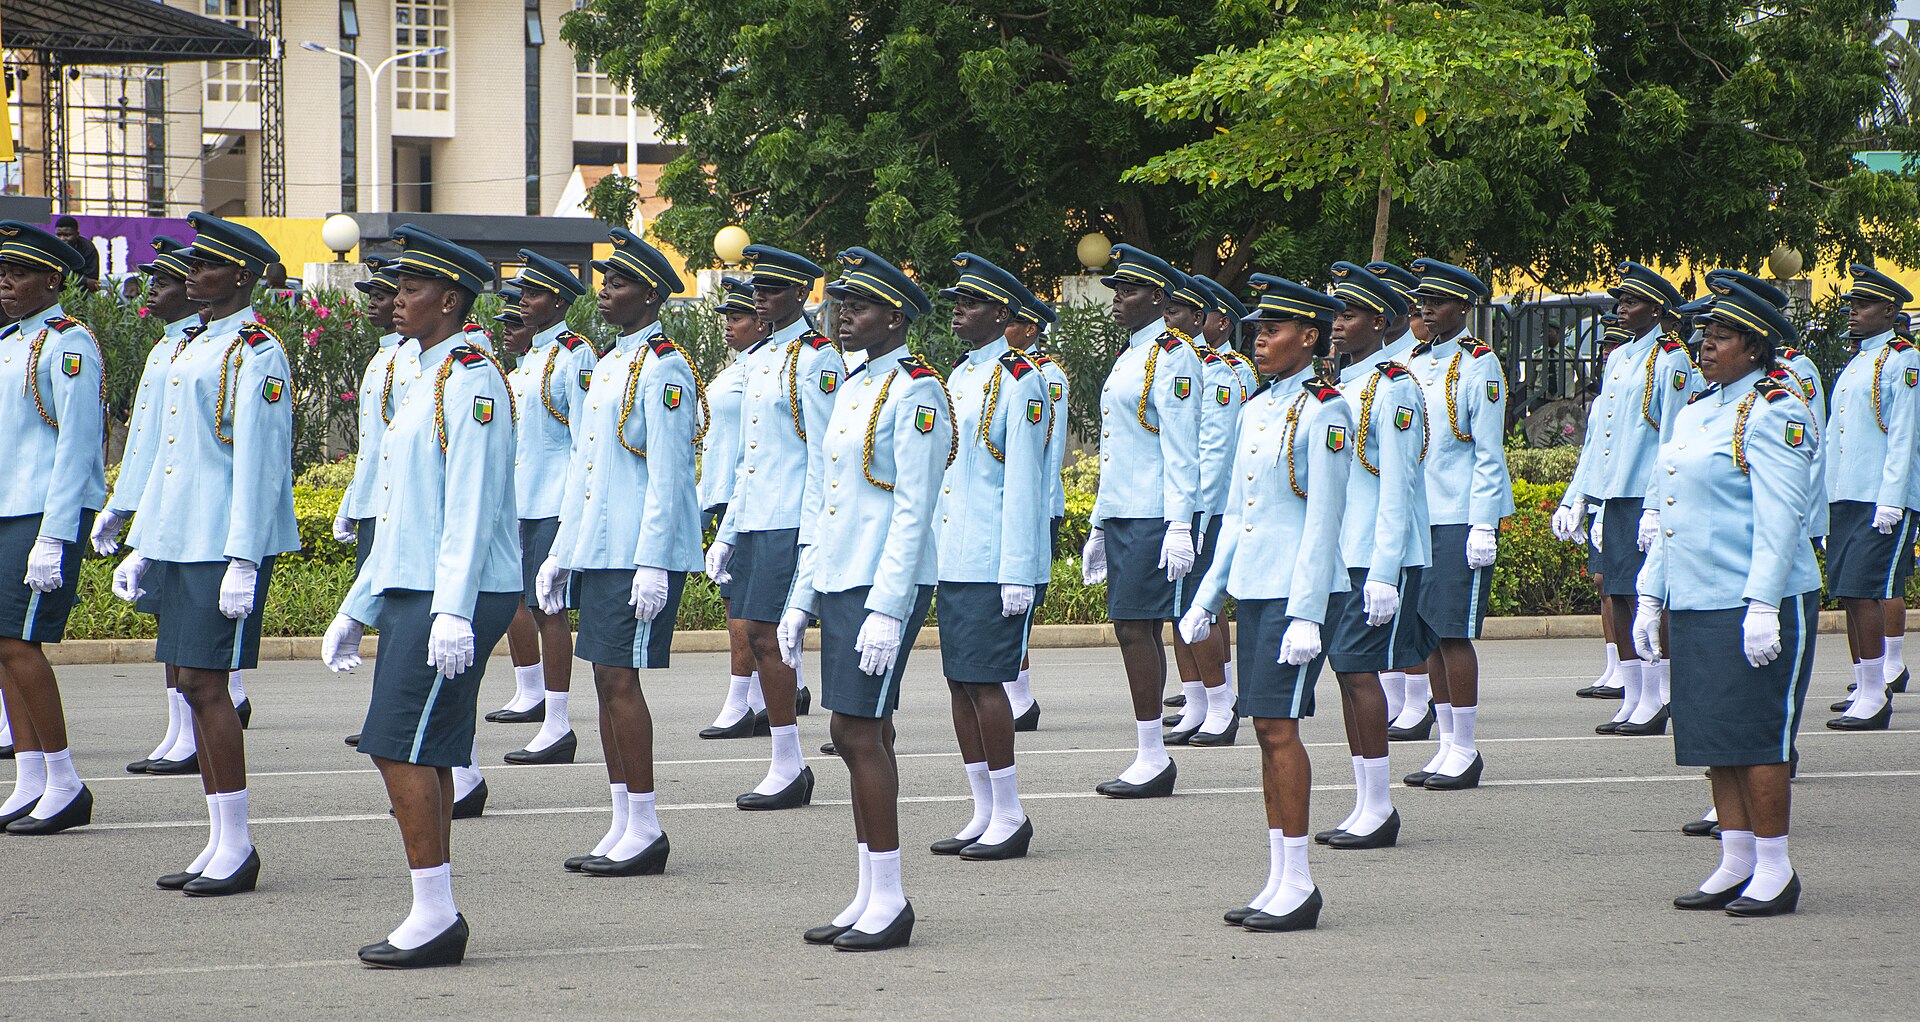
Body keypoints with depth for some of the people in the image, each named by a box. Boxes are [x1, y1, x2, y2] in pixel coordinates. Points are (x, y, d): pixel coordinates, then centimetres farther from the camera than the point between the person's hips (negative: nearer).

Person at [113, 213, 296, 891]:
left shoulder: (256, 354, -10)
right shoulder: (195, 349, 18)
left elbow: (259, 462, -16)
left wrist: (243, 561, -20)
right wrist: (143, 548, 20)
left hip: (226, 546, -9)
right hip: (180, 543, 9)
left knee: (205, 683, -10)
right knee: (193, 684, 8)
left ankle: (237, 848, -4)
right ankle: (220, 844, 13)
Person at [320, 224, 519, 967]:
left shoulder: (470, 379, -12)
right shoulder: (430, 380, 19)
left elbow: (472, 503, -20)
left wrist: (454, 611, -25)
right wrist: (357, 609, 23)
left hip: (453, 600, -10)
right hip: (411, 595, 10)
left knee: (402, 749, -11)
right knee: (425, 756, 9)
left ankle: (435, 915, -7)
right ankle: (437, 917, 13)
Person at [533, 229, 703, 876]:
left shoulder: (663, 367, -12)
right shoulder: (610, 364, 17)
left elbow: (668, 474, -17)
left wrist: (652, 564, -21)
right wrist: (560, 555, 19)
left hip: (640, 555, -9)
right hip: (598, 550, 9)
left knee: (620, 681, -9)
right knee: (607, 682, 9)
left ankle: (645, 831, -4)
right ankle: (623, 829, 14)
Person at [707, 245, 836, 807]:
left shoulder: (815, 358, -9)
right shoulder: (759, 359, 17)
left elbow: (822, 456, -12)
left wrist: (812, 540, -16)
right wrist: (727, 533, 18)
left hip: (791, 523, -8)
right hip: (753, 521, 8)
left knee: (766, 635, -9)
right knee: (755, 633, 7)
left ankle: (788, 770, -4)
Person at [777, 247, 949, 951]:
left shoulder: (914, 392, -11)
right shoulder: (856, 388, 16)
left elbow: (913, 510, -16)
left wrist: (886, 609, -21)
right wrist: (801, 599, 18)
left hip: (884, 587, -9)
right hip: (839, 581, 9)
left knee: (857, 734, -10)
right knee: (866, 737, 9)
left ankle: (890, 902, -6)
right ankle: (869, 900, 13)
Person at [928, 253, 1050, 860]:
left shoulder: (1019, 383, -9)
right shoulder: (958, 378, 15)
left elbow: (1022, 485, -13)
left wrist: (1018, 575, -16)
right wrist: (932, 557, 17)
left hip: (996, 565, -8)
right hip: (953, 561, 8)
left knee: (984, 680, -9)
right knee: (960, 682, 8)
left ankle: (1009, 818, -2)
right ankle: (985, 815, 14)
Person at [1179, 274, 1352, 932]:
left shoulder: (1323, 412, -11)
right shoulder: (1257, 407, 14)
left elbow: (1323, 521, -15)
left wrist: (1306, 614, -19)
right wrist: (1207, 598, 16)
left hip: (1296, 590, -8)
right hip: (1252, 587, 8)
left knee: (1278, 726, -10)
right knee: (1267, 729, 7)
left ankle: (1299, 885, -6)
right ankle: (1279, 882, 11)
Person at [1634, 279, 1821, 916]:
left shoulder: (1774, 415, -11)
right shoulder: (1695, 413, 16)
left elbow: (1779, 517, -17)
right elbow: (1667, 513, 20)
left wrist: (1762, 606, -22)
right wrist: (1650, 597, 16)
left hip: (1757, 604, -9)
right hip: (1696, 606, 9)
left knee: (1753, 737, -6)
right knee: (1713, 739, 9)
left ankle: (1775, 873, 1)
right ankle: (1736, 866, 15)